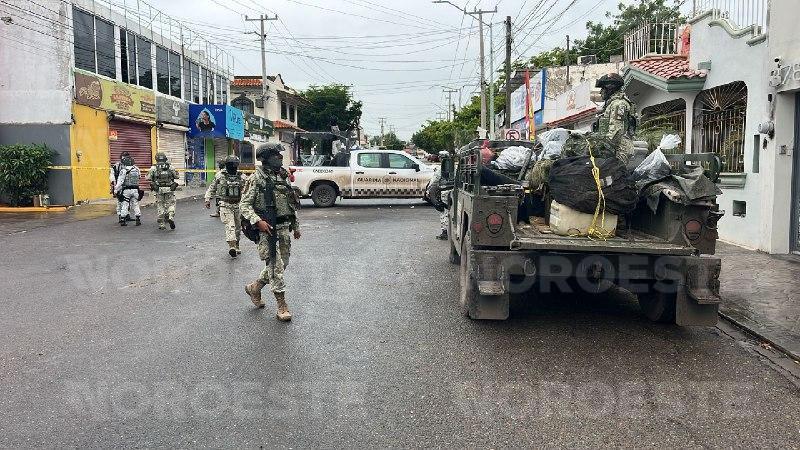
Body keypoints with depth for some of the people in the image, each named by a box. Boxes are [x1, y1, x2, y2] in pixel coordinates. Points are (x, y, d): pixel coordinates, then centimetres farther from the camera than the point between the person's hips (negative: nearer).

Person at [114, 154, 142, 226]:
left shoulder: (123, 171, -11)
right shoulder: (137, 170, 3)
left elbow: (120, 181, -13)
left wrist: (116, 190, -8)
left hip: (126, 190, -3)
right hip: (135, 190, 4)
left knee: (124, 205, 3)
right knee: (136, 205, 11)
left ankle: (122, 220, 6)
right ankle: (138, 220, 9)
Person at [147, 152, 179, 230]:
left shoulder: (153, 168, 0)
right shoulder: (170, 168, 2)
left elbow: (148, 177, -2)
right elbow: (176, 176, 10)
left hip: (159, 190, 0)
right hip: (169, 189, 0)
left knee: (160, 206, 8)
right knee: (171, 204, 11)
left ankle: (161, 224, 9)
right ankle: (171, 217, -14)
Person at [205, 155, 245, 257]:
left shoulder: (241, 177, 4)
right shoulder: (220, 176, 0)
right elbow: (211, 188, 9)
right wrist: (207, 199, 3)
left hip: (238, 205, 3)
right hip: (225, 205, -3)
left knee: (238, 226, 11)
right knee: (230, 225, -18)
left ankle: (236, 245, 27)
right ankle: (231, 246, -27)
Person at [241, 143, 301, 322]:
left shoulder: (283, 176, 12)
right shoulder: (256, 178, -9)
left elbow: (291, 203, 19)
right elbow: (244, 204, -10)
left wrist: (296, 225, 19)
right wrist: (257, 221, -25)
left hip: (284, 227, 7)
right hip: (267, 228, -7)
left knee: (283, 263, 14)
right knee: (275, 266, -5)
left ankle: (255, 287, 33)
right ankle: (282, 306, 4)